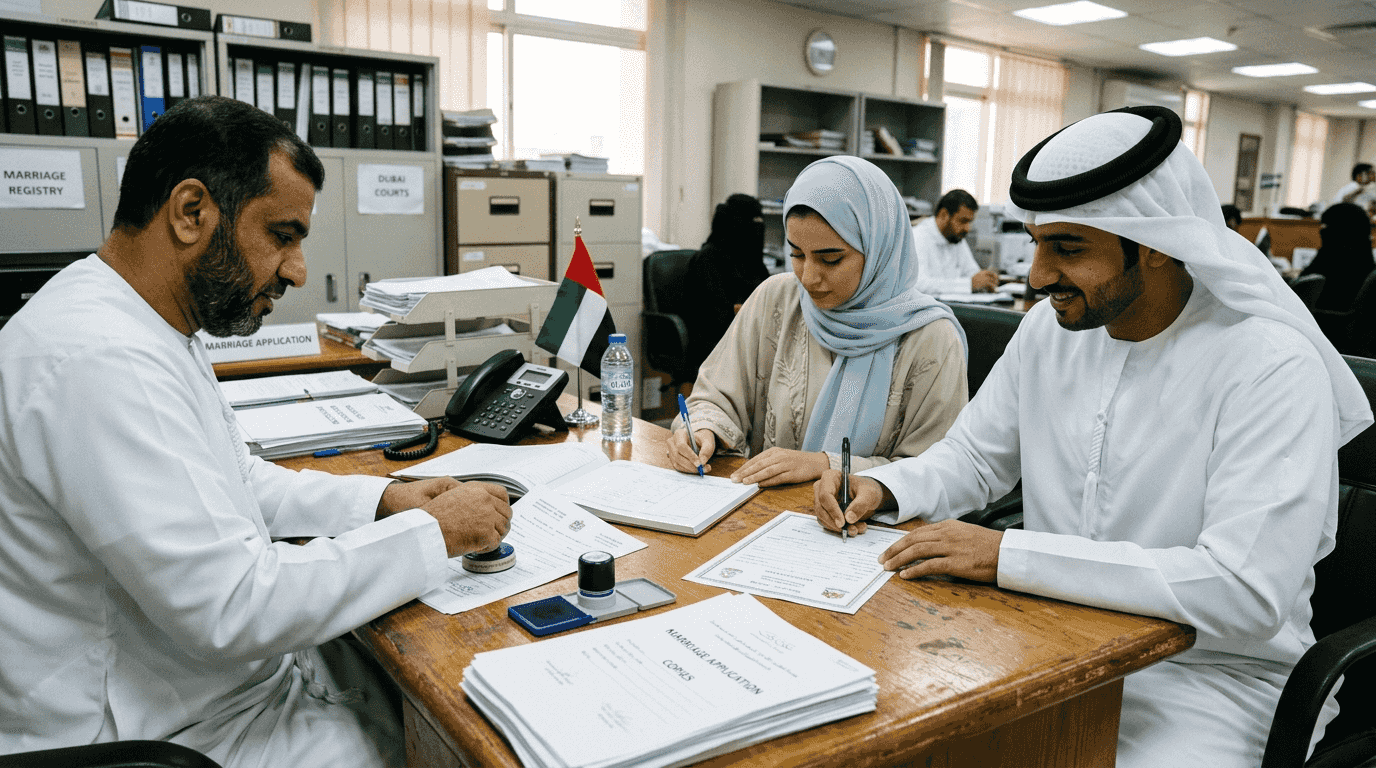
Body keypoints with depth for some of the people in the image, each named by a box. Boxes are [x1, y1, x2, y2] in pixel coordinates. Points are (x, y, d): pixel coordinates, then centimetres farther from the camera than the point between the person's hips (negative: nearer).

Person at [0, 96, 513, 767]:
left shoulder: (150, 329, 6)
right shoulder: (96, 359, -28)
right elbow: (229, 608, -31)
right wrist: (433, 533, -21)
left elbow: (237, 481, 17)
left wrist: (381, 499, 2)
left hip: (244, 667, 9)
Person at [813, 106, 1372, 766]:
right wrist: (883, 489, -11)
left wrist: (1007, 555, -29)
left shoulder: (1272, 368, -20)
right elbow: (974, 457, 11)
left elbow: (1247, 594, -28)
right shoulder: (1050, 328, 0)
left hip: (1211, 669, -4)